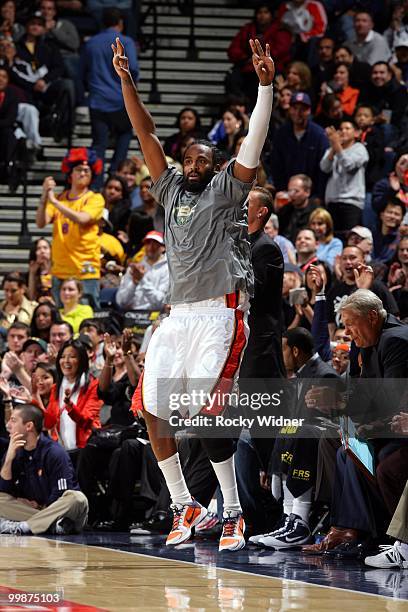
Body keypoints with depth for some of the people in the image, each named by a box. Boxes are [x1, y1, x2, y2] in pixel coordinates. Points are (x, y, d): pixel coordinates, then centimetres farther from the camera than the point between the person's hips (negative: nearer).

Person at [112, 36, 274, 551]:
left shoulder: (227, 190, 4)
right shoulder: (171, 190, 17)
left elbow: (254, 142, -7)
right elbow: (145, 134, 13)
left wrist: (265, 84, -18)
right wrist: (125, 80, 5)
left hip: (220, 314, -6)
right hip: (178, 314, 6)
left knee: (206, 412, -16)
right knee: (151, 408, 3)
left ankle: (233, 513, -6)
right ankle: (184, 507, 16)